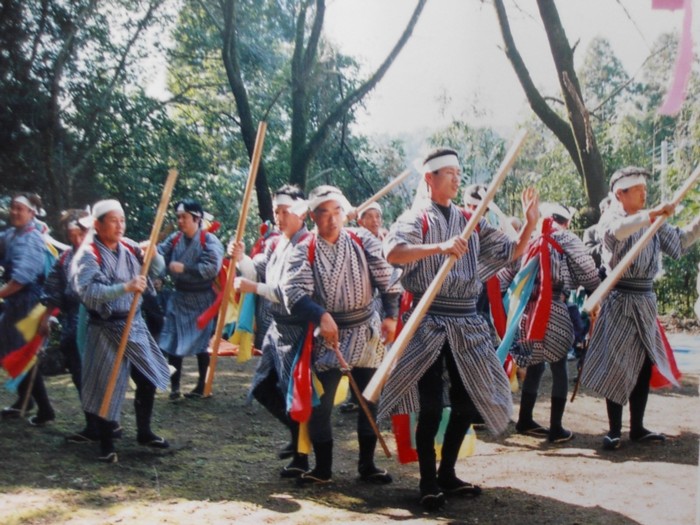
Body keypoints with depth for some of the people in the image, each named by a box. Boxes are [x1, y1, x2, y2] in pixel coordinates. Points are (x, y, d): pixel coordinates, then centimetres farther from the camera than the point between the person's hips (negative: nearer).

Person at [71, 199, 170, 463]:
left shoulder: (129, 247, 3)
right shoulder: (88, 255, -14)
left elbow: (157, 270, 8)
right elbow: (87, 291, -28)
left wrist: (152, 253, -14)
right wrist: (126, 287, -37)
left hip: (135, 324, 6)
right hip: (107, 329, -6)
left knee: (148, 379, 13)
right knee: (106, 388, 1)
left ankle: (144, 433, 32)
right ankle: (106, 445, 19)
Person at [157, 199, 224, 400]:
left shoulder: (209, 240, -13)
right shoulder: (174, 238, 3)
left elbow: (212, 268, -24)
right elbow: (159, 254, -9)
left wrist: (185, 268, -24)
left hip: (201, 300, -5)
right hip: (179, 297, 5)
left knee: (201, 344, 6)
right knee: (172, 342, 6)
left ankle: (203, 385, 19)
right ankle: (174, 386, 16)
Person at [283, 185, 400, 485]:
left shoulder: (362, 240, 0)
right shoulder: (305, 251, -6)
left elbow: (387, 278, 1)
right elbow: (294, 292, -16)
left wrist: (391, 316, -7)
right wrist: (321, 317, -31)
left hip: (366, 330, 2)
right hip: (328, 334, -2)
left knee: (369, 400, 8)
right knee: (320, 403, -1)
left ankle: (367, 465, 23)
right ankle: (322, 467, 16)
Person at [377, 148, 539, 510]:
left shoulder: (471, 222, 13)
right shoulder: (416, 218, -4)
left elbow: (510, 253, 13)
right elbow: (392, 251, -23)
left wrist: (530, 223, -2)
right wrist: (439, 246, -33)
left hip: (467, 323, 6)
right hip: (429, 321, -6)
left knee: (468, 401, 10)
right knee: (430, 405, -3)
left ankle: (447, 473, 26)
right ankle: (428, 481, 12)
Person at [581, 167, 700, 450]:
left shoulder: (652, 222, 11)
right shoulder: (611, 218, -7)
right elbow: (617, 231, -30)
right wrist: (652, 214, -34)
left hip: (645, 301, 6)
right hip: (620, 301, -6)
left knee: (644, 367, 11)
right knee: (617, 367, -3)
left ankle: (637, 428, 22)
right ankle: (614, 431, 7)